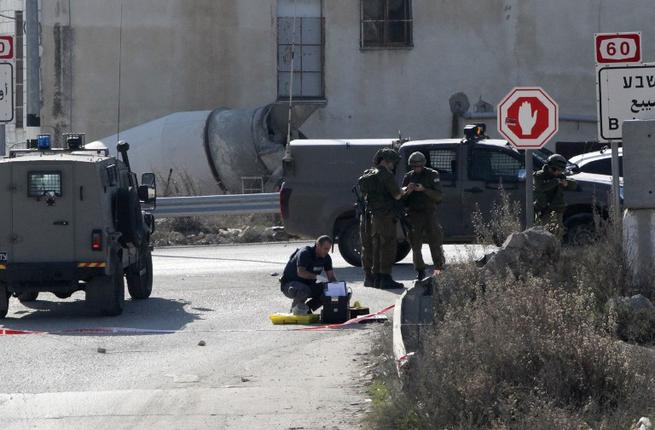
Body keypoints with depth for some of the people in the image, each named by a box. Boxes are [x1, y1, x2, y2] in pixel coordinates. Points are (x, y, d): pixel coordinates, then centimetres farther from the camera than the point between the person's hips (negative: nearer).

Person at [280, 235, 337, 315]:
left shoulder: (326, 257, -1)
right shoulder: (305, 253, -23)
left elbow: (331, 277, 3)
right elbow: (301, 273, -35)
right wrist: (316, 276, -33)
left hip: (308, 285, 7)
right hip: (289, 284, -7)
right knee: (303, 290, -41)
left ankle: (307, 308, 5)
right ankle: (295, 308, -8)